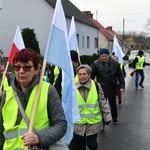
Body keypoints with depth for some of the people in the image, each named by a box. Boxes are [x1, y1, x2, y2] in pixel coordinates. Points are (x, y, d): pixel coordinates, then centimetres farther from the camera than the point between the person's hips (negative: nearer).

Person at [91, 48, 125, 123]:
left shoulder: (115, 64, -6)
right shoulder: (96, 64, -8)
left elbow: (120, 76, -3)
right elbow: (92, 75, 0)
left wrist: (122, 86, -9)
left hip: (112, 88, 2)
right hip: (101, 88, -2)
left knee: (113, 104, 20)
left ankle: (114, 118, 42)